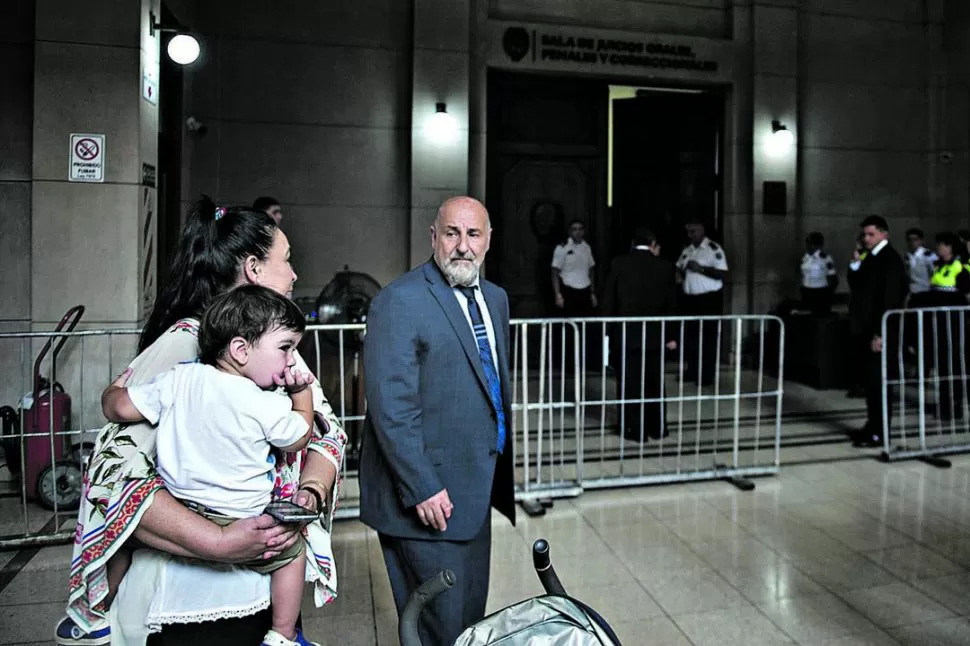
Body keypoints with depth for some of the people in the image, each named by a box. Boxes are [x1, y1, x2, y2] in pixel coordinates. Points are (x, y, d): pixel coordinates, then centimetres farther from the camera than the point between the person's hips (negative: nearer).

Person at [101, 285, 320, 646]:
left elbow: (118, 409, -2)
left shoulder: (179, 379, -7)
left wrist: (114, 389, 21)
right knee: (292, 550, 19)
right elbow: (300, 438, 1)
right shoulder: (268, 406, -17)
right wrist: (302, 391, 12)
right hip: (239, 526, -4)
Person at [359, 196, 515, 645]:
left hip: (476, 490, 8)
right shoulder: (400, 301, -16)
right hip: (427, 496, -8)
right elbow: (391, 407, -20)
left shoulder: (495, 298, 10)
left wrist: (500, 470, 15)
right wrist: (422, 488, -21)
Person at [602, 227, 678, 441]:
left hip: (625, 334, -2)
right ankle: (657, 428, 22)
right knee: (654, 383, 14)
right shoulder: (665, 267, 0)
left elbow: (608, 301, -4)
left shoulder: (619, 264, -4)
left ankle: (635, 429, 9)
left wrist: (607, 332, 2)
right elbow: (672, 304, 2)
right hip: (655, 335, 2)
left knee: (630, 384, 5)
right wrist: (672, 335, 9)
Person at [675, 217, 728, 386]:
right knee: (690, 335, 9)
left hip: (710, 298, -6)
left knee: (708, 337, 0)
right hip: (690, 298, 6)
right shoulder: (687, 250, 12)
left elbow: (723, 273, -14)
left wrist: (701, 268, -23)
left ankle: (708, 375, 7)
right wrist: (679, 273, -2)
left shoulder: (714, 249, -9)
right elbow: (679, 269, 21)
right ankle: (692, 371, 20)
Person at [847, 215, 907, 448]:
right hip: (867, 328, 8)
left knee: (879, 380, -3)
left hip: (879, 331, -8)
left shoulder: (891, 259, -11)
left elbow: (890, 299, -17)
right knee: (871, 380, 12)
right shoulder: (870, 257, 15)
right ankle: (873, 425, 21)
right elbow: (856, 285, 17)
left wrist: (880, 333, -20)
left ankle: (879, 432, 4)